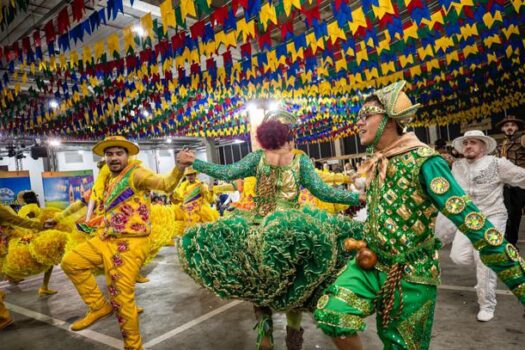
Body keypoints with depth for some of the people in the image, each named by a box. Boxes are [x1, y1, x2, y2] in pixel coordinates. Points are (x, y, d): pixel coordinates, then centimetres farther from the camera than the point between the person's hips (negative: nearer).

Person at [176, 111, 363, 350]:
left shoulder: (258, 156, 1)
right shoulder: (300, 159, 0)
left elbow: (227, 173, -5)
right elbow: (322, 191, -7)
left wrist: (193, 163, 4)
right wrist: (358, 198, -2)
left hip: (258, 228, 1)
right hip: (291, 230, 0)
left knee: (258, 284, 19)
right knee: (291, 288, 14)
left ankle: (264, 321, 4)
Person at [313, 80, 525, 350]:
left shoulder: (423, 161, -19)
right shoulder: (376, 162, 4)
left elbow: (472, 221, -24)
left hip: (410, 276, -5)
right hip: (370, 264, 5)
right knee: (331, 316, -16)